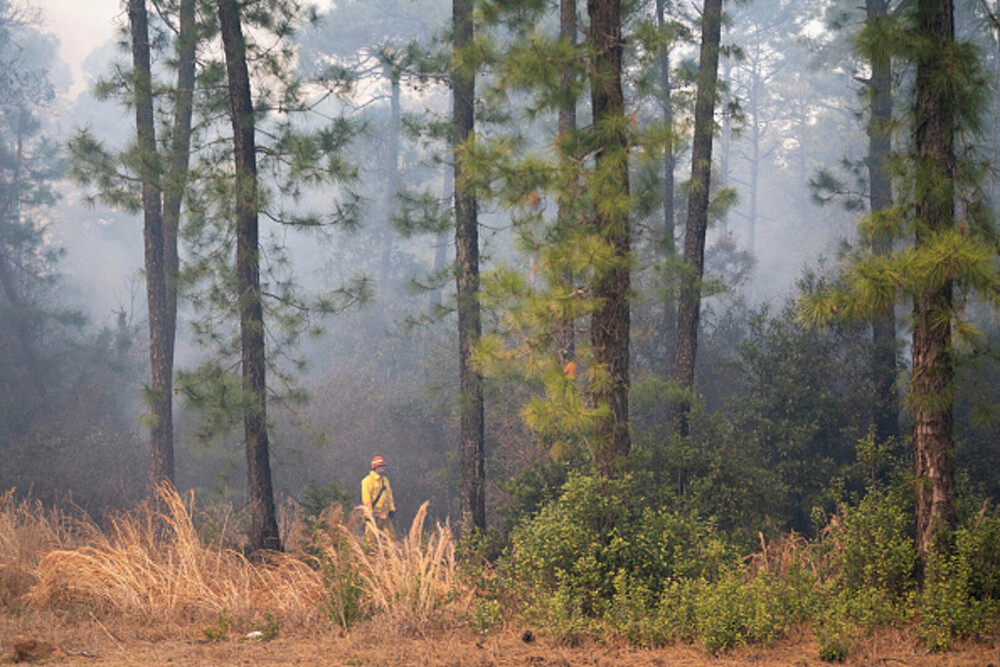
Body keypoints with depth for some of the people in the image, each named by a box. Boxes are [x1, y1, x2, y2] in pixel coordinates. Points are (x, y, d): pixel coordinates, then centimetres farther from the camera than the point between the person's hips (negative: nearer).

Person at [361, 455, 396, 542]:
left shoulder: (385, 480, 17)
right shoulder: (368, 481, -7)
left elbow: (389, 495, 21)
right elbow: (366, 498, -12)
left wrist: (391, 509, 11)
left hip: (385, 515, 7)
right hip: (374, 515, -7)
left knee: (391, 537, 5)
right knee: (371, 538, -5)